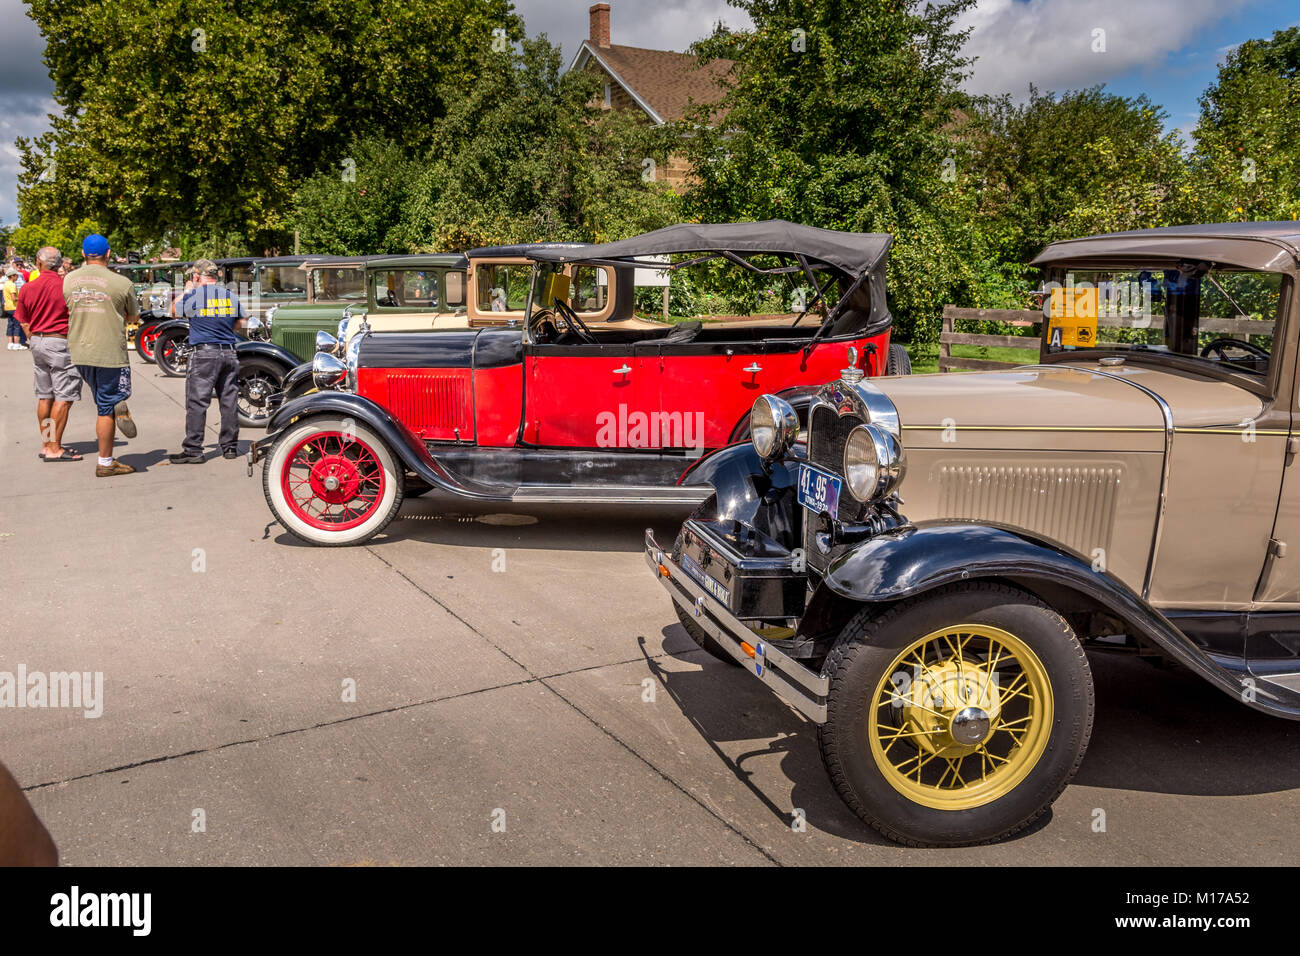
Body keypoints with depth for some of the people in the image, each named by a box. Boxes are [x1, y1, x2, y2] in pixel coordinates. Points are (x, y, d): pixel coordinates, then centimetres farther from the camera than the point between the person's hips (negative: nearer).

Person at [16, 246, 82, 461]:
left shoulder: (26, 288, 5)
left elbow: (25, 324, 11)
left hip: (37, 342, 7)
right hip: (61, 342, -6)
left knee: (45, 396, 13)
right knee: (63, 397, -4)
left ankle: (46, 444, 18)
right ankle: (54, 448, -7)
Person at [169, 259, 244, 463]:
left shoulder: (193, 296, -5)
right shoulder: (231, 296, 8)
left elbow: (175, 310, 13)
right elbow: (241, 322, 18)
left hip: (203, 354, -4)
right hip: (229, 353, 5)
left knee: (197, 402, -3)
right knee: (229, 401, 9)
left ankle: (193, 450, -4)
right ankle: (229, 447, 14)